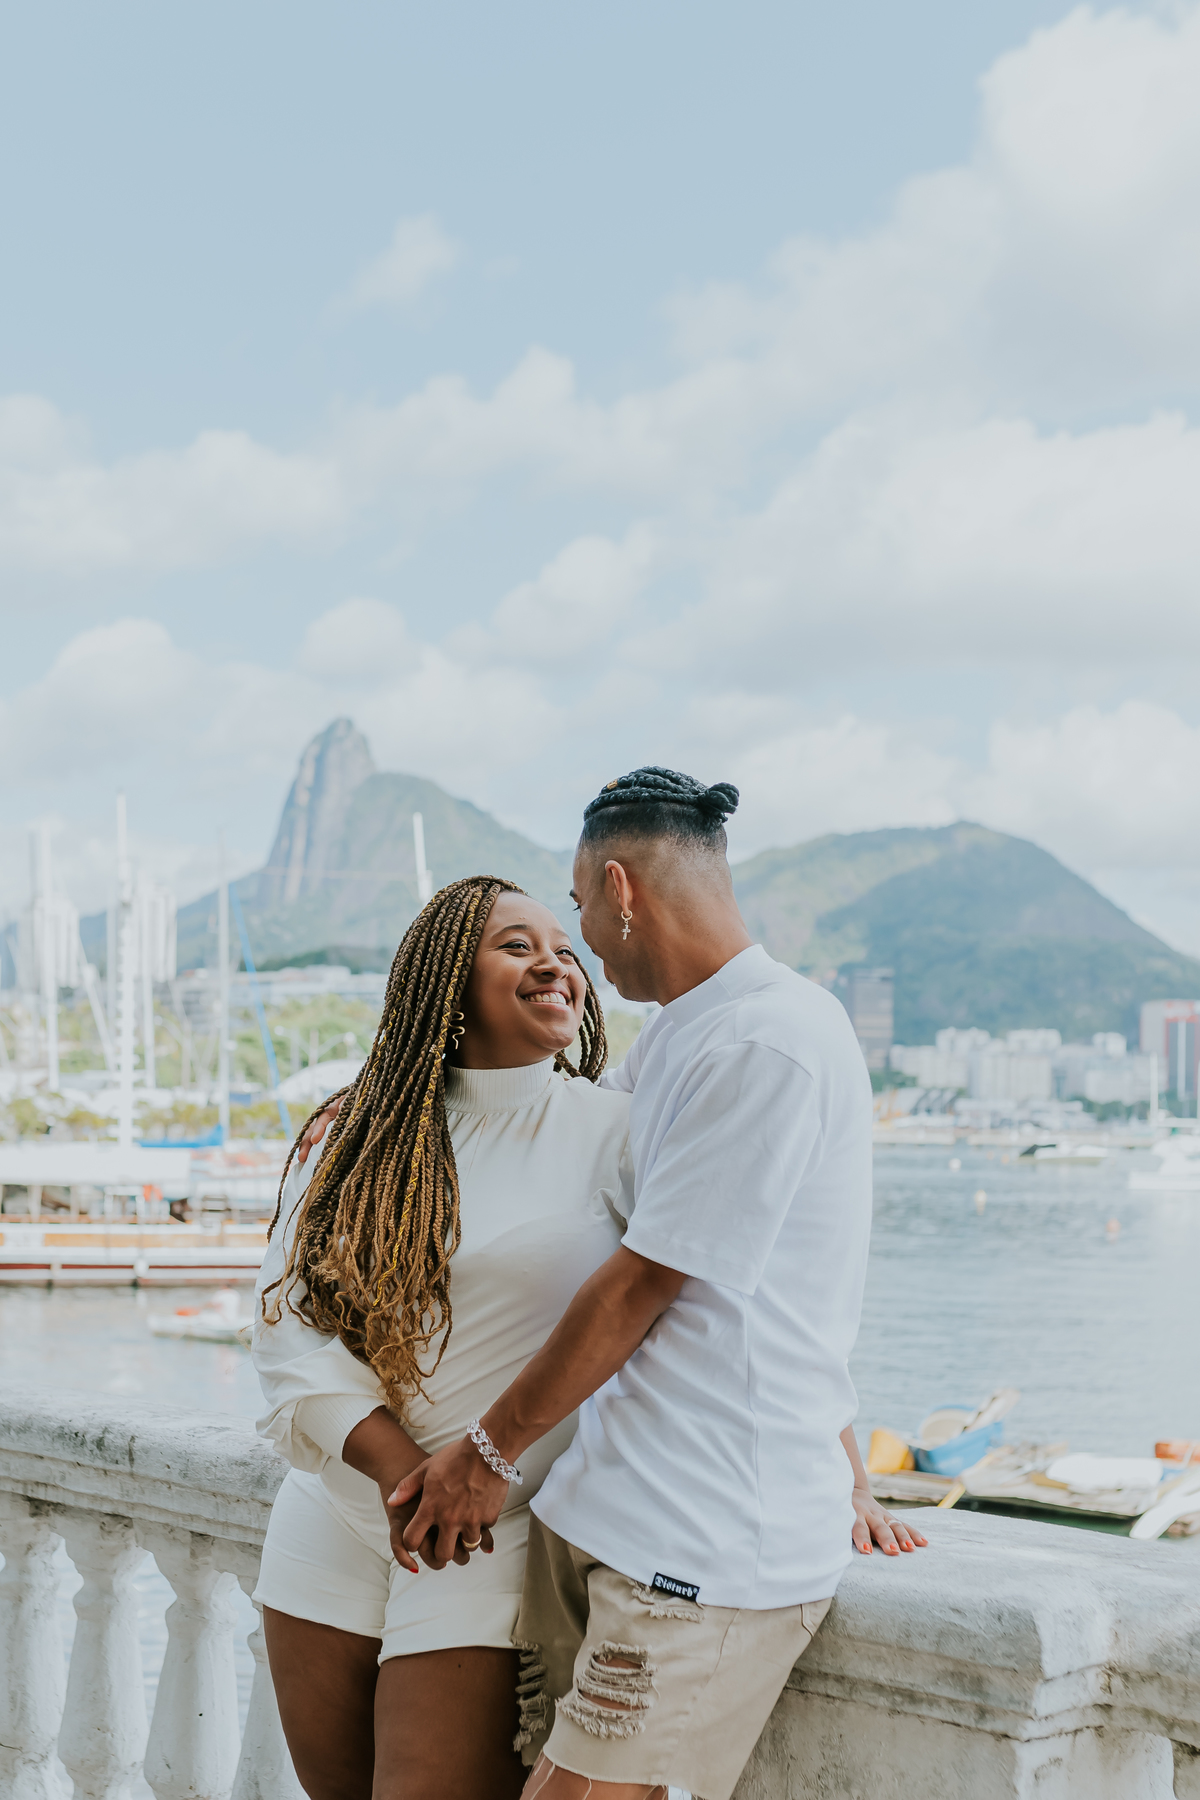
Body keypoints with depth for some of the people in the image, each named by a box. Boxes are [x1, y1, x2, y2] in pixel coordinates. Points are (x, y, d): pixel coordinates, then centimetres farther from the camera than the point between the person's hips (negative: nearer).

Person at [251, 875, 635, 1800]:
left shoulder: (612, 1132, -5)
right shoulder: (355, 1142, 6)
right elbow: (288, 1320, -1)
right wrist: (394, 1462, -15)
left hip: (499, 1539, -4)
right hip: (331, 1527, 5)